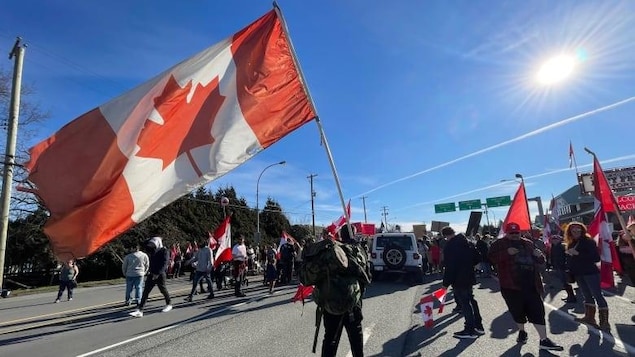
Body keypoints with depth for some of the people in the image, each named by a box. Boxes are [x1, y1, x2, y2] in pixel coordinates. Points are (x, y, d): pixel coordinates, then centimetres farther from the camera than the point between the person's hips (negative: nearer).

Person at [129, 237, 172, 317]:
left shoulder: (164, 251, -11)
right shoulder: (153, 252, 11)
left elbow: (164, 264, -18)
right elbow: (151, 263, 18)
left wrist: (157, 274, -21)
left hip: (160, 275, -6)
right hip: (152, 274, 6)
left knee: (163, 290, 7)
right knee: (146, 291, -2)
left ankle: (169, 304, 28)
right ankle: (140, 310, -4)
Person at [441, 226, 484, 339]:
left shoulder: (449, 247, -20)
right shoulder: (467, 243, 5)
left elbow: (449, 267, -20)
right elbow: (477, 258, 11)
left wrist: (446, 283, -12)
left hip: (458, 280, -8)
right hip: (469, 277, 9)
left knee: (465, 304, 1)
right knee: (471, 301, 19)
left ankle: (470, 330, 9)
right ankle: (478, 326, 29)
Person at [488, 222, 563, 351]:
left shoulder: (528, 243, 13)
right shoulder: (499, 244, 1)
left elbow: (541, 261, 20)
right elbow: (491, 258, -13)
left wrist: (539, 256, -5)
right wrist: (507, 253, -25)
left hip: (531, 284, 3)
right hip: (511, 285, -3)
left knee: (538, 311, 0)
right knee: (517, 311, 9)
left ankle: (544, 340, 4)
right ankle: (522, 332, 33)